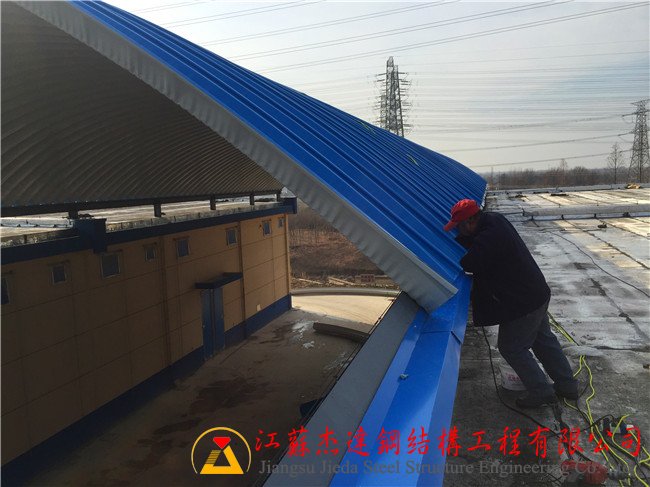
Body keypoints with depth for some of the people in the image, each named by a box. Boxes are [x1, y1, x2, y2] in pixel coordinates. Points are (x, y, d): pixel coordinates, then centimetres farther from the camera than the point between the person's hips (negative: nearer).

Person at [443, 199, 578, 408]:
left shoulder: (489, 238, -31)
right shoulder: (494, 219, 0)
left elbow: (468, 264, -28)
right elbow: (470, 240, 13)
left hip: (522, 303, -10)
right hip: (538, 293, 10)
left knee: (511, 348, 7)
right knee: (544, 340, 23)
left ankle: (541, 392, 17)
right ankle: (567, 385, 35)